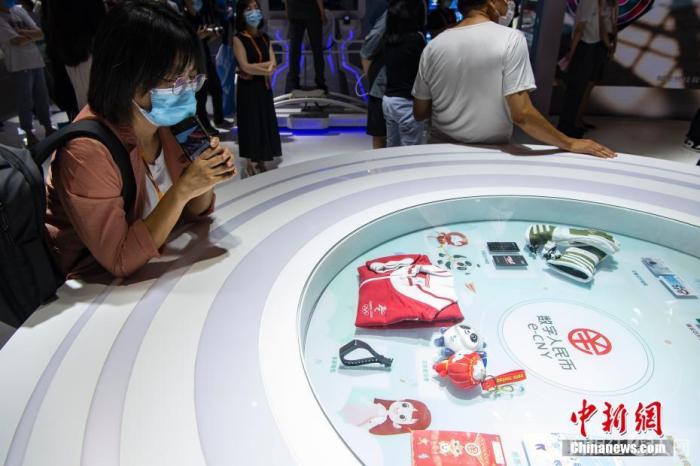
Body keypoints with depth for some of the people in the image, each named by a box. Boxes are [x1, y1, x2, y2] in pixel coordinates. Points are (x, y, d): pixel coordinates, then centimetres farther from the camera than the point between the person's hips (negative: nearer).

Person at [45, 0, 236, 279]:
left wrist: (206, 181, -17)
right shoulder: (87, 152, -25)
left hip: (150, 271, 6)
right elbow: (121, 261, -23)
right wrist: (182, 190, -30)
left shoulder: (165, 124, -6)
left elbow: (192, 211, 3)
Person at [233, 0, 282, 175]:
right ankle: (251, 163, 8)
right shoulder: (238, 39, -9)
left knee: (265, 122, 8)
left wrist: (256, 67, -16)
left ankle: (261, 161, 18)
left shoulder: (265, 38, 9)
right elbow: (245, 67, -18)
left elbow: (274, 64, -1)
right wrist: (266, 69, -9)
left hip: (264, 85, 6)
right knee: (251, 122, -1)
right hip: (247, 88, -6)